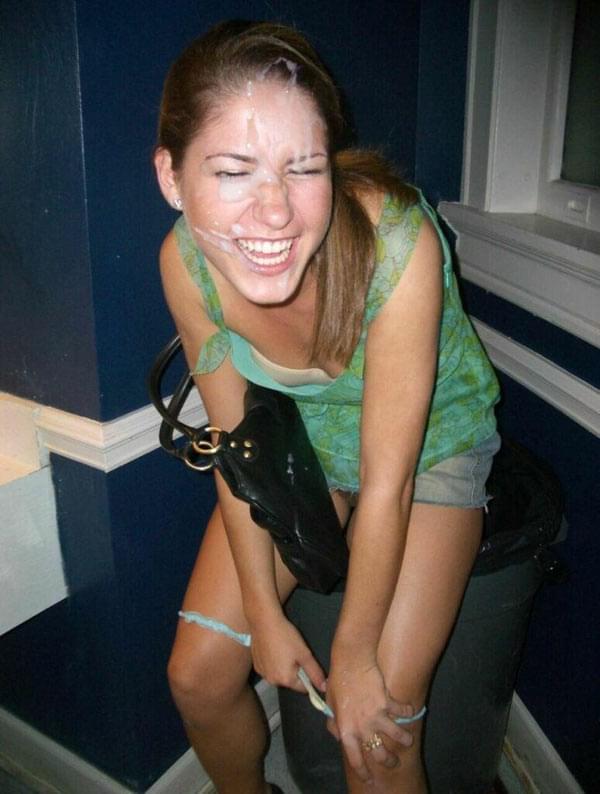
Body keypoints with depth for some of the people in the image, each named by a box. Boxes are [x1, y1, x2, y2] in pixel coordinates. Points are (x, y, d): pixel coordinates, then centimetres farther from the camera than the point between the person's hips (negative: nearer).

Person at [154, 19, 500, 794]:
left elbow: (387, 482, -27)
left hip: (431, 444, -3)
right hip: (302, 439, 4)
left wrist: (354, 654, -14)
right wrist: (265, 614, -5)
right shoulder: (186, 262, -24)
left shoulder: (396, 243, -36)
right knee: (198, 675, 1)